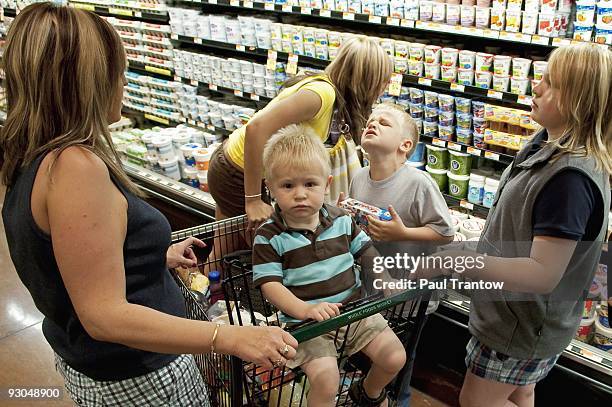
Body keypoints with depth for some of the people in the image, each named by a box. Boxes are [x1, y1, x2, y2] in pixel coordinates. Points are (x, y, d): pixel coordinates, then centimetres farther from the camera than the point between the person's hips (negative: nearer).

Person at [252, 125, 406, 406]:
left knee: (395, 356, -1)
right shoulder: (269, 236, -10)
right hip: (305, 320, -4)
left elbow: (366, 251, 14)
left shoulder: (341, 220, 2)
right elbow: (270, 285, -15)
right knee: (326, 378, -25)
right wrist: (305, 309, -29)